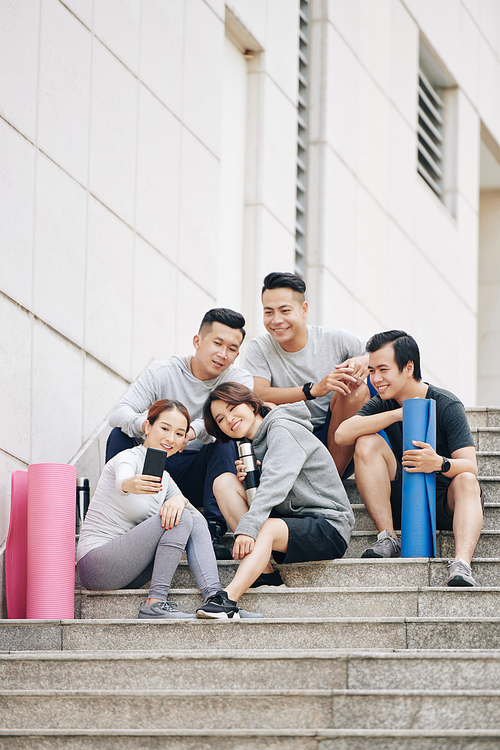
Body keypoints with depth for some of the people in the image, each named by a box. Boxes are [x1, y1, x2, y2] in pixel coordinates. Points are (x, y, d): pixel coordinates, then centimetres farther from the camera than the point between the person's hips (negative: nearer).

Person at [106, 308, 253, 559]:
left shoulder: (240, 380, -4)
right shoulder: (163, 372, -4)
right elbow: (118, 413, -16)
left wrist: (194, 430, -47)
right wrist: (144, 424, -40)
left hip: (198, 479, -1)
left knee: (225, 445, -28)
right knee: (120, 435, -22)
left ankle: (213, 532, -30)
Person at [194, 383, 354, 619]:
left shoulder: (282, 430, -10)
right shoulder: (254, 444, 17)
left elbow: (276, 483, -25)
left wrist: (248, 527, -37)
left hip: (328, 527, -9)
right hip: (294, 521, 9)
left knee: (265, 529, -37)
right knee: (224, 481, -5)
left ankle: (228, 598, -54)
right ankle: (264, 570, -15)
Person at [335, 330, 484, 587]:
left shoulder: (447, 406, -12)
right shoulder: (383, 404, 0)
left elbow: (470, 467, -22)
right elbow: (342, 435, -18)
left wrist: (440, 464, -45)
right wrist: (398, 414, -23)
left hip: (445, 505, -3)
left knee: (467, 481, -35)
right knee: (367, 442, -16)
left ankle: (461, 565, -54)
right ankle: (388, 539, -20)